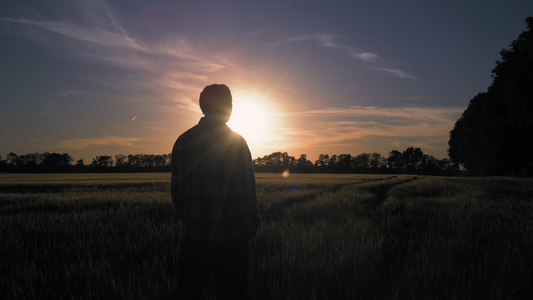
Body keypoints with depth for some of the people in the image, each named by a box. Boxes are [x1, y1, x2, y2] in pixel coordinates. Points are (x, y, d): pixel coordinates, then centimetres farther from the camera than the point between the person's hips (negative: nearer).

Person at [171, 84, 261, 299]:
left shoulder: (182, 142, 3)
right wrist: (252, 225, 6)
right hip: (230, 236, -4)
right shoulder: (236, 142, -10)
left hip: (193, 235, 4)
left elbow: (176, 191, 6)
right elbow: (248, 190, -10)